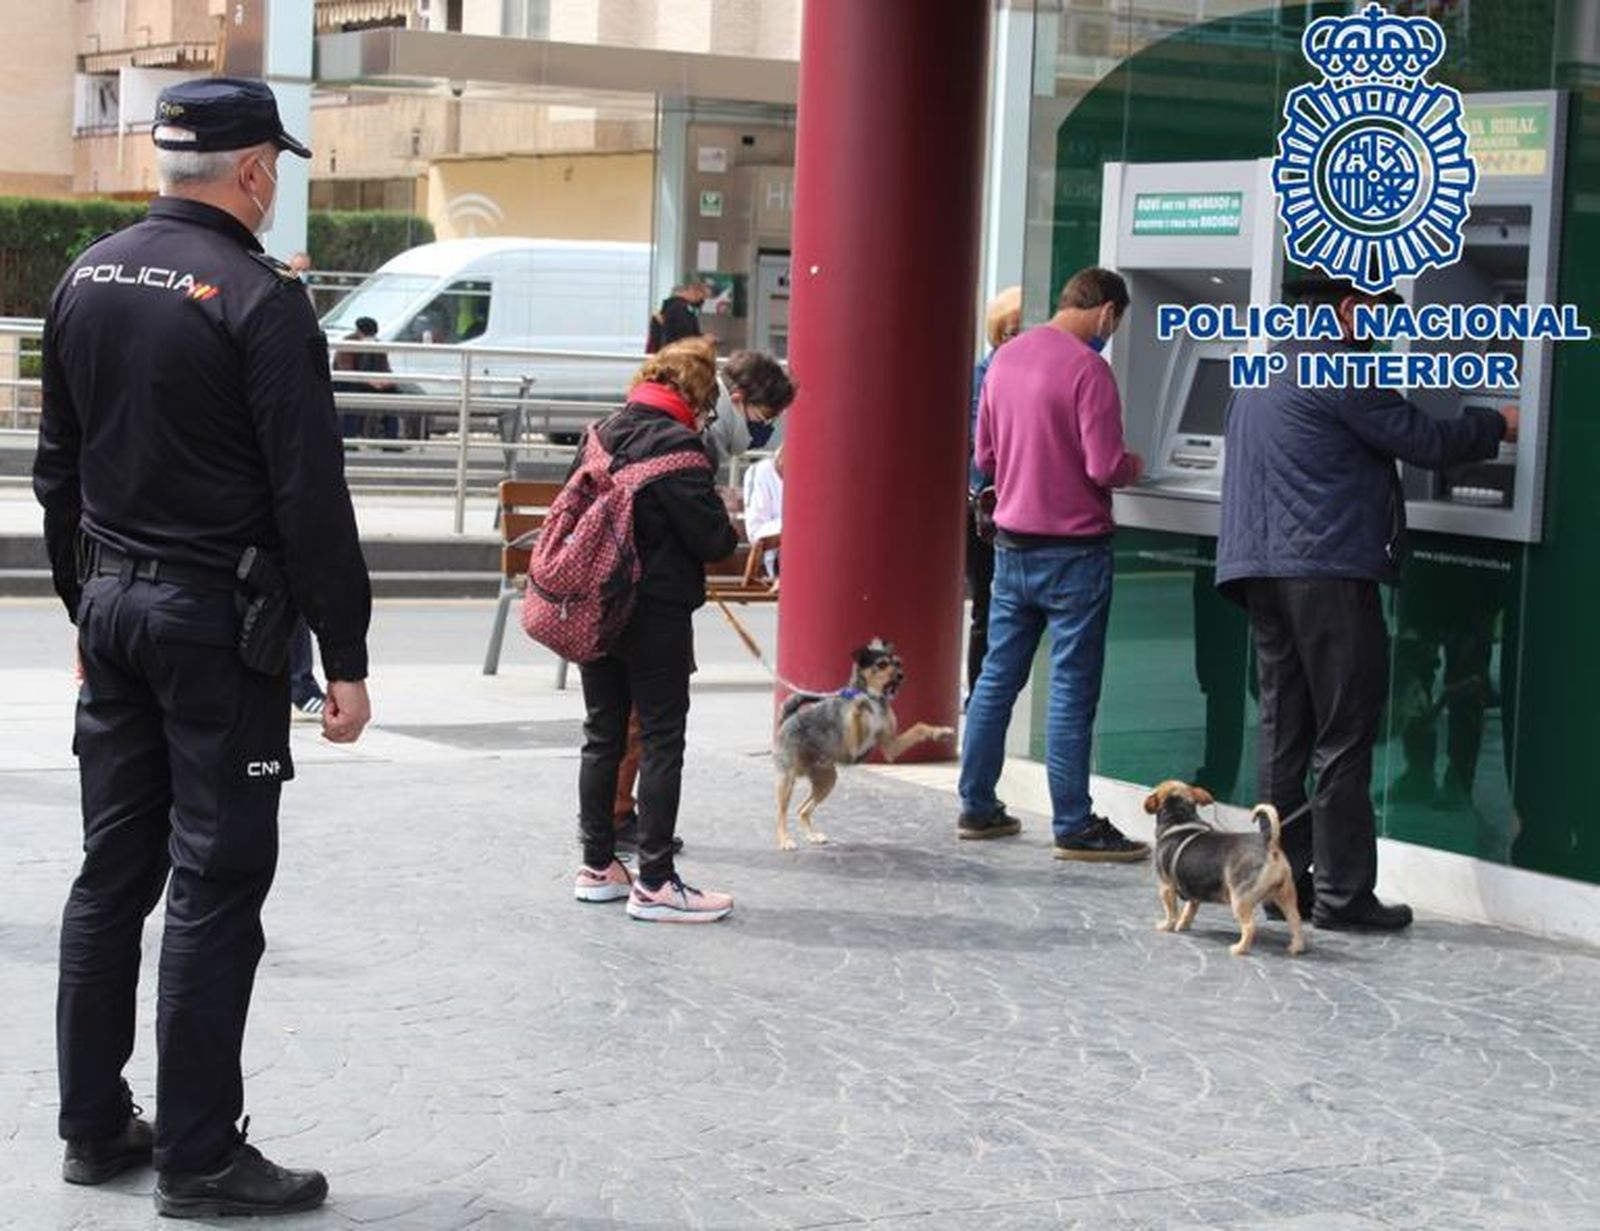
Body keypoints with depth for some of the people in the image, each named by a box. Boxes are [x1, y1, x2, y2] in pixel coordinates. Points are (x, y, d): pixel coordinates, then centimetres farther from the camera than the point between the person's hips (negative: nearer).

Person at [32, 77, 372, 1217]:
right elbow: (312, 496, -16)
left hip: (112, 607, 7)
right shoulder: (257, 299, -14)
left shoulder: (87, 280, 9)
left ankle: (96, 1127, 20)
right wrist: (346, 657, -11)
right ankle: (198, 1156, 2)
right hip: (219, 619, -7)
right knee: (215, 886, -2)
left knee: (112, 870, 13)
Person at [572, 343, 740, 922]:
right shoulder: (677, 444, -16)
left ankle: (597, 866, 22)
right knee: (662, 743, -1)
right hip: (657, 614, -7)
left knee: (602, 737, 14)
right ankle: (654, 883, -1)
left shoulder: (604, 433, 6)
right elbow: (709, 537, -16)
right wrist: (731, 531, 5)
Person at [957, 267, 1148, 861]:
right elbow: (1105, 467, -20)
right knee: (1072, 690, -2)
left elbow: (985, 455, 14)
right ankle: (1074, 827, 3)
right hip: (1073, 549, -7)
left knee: (997, 676, 13)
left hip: (1012, 543, 7)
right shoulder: (1087, 369, -16)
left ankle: (977, 807, 20)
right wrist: (1133, 465, 0)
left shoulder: (1007, 357, 7)